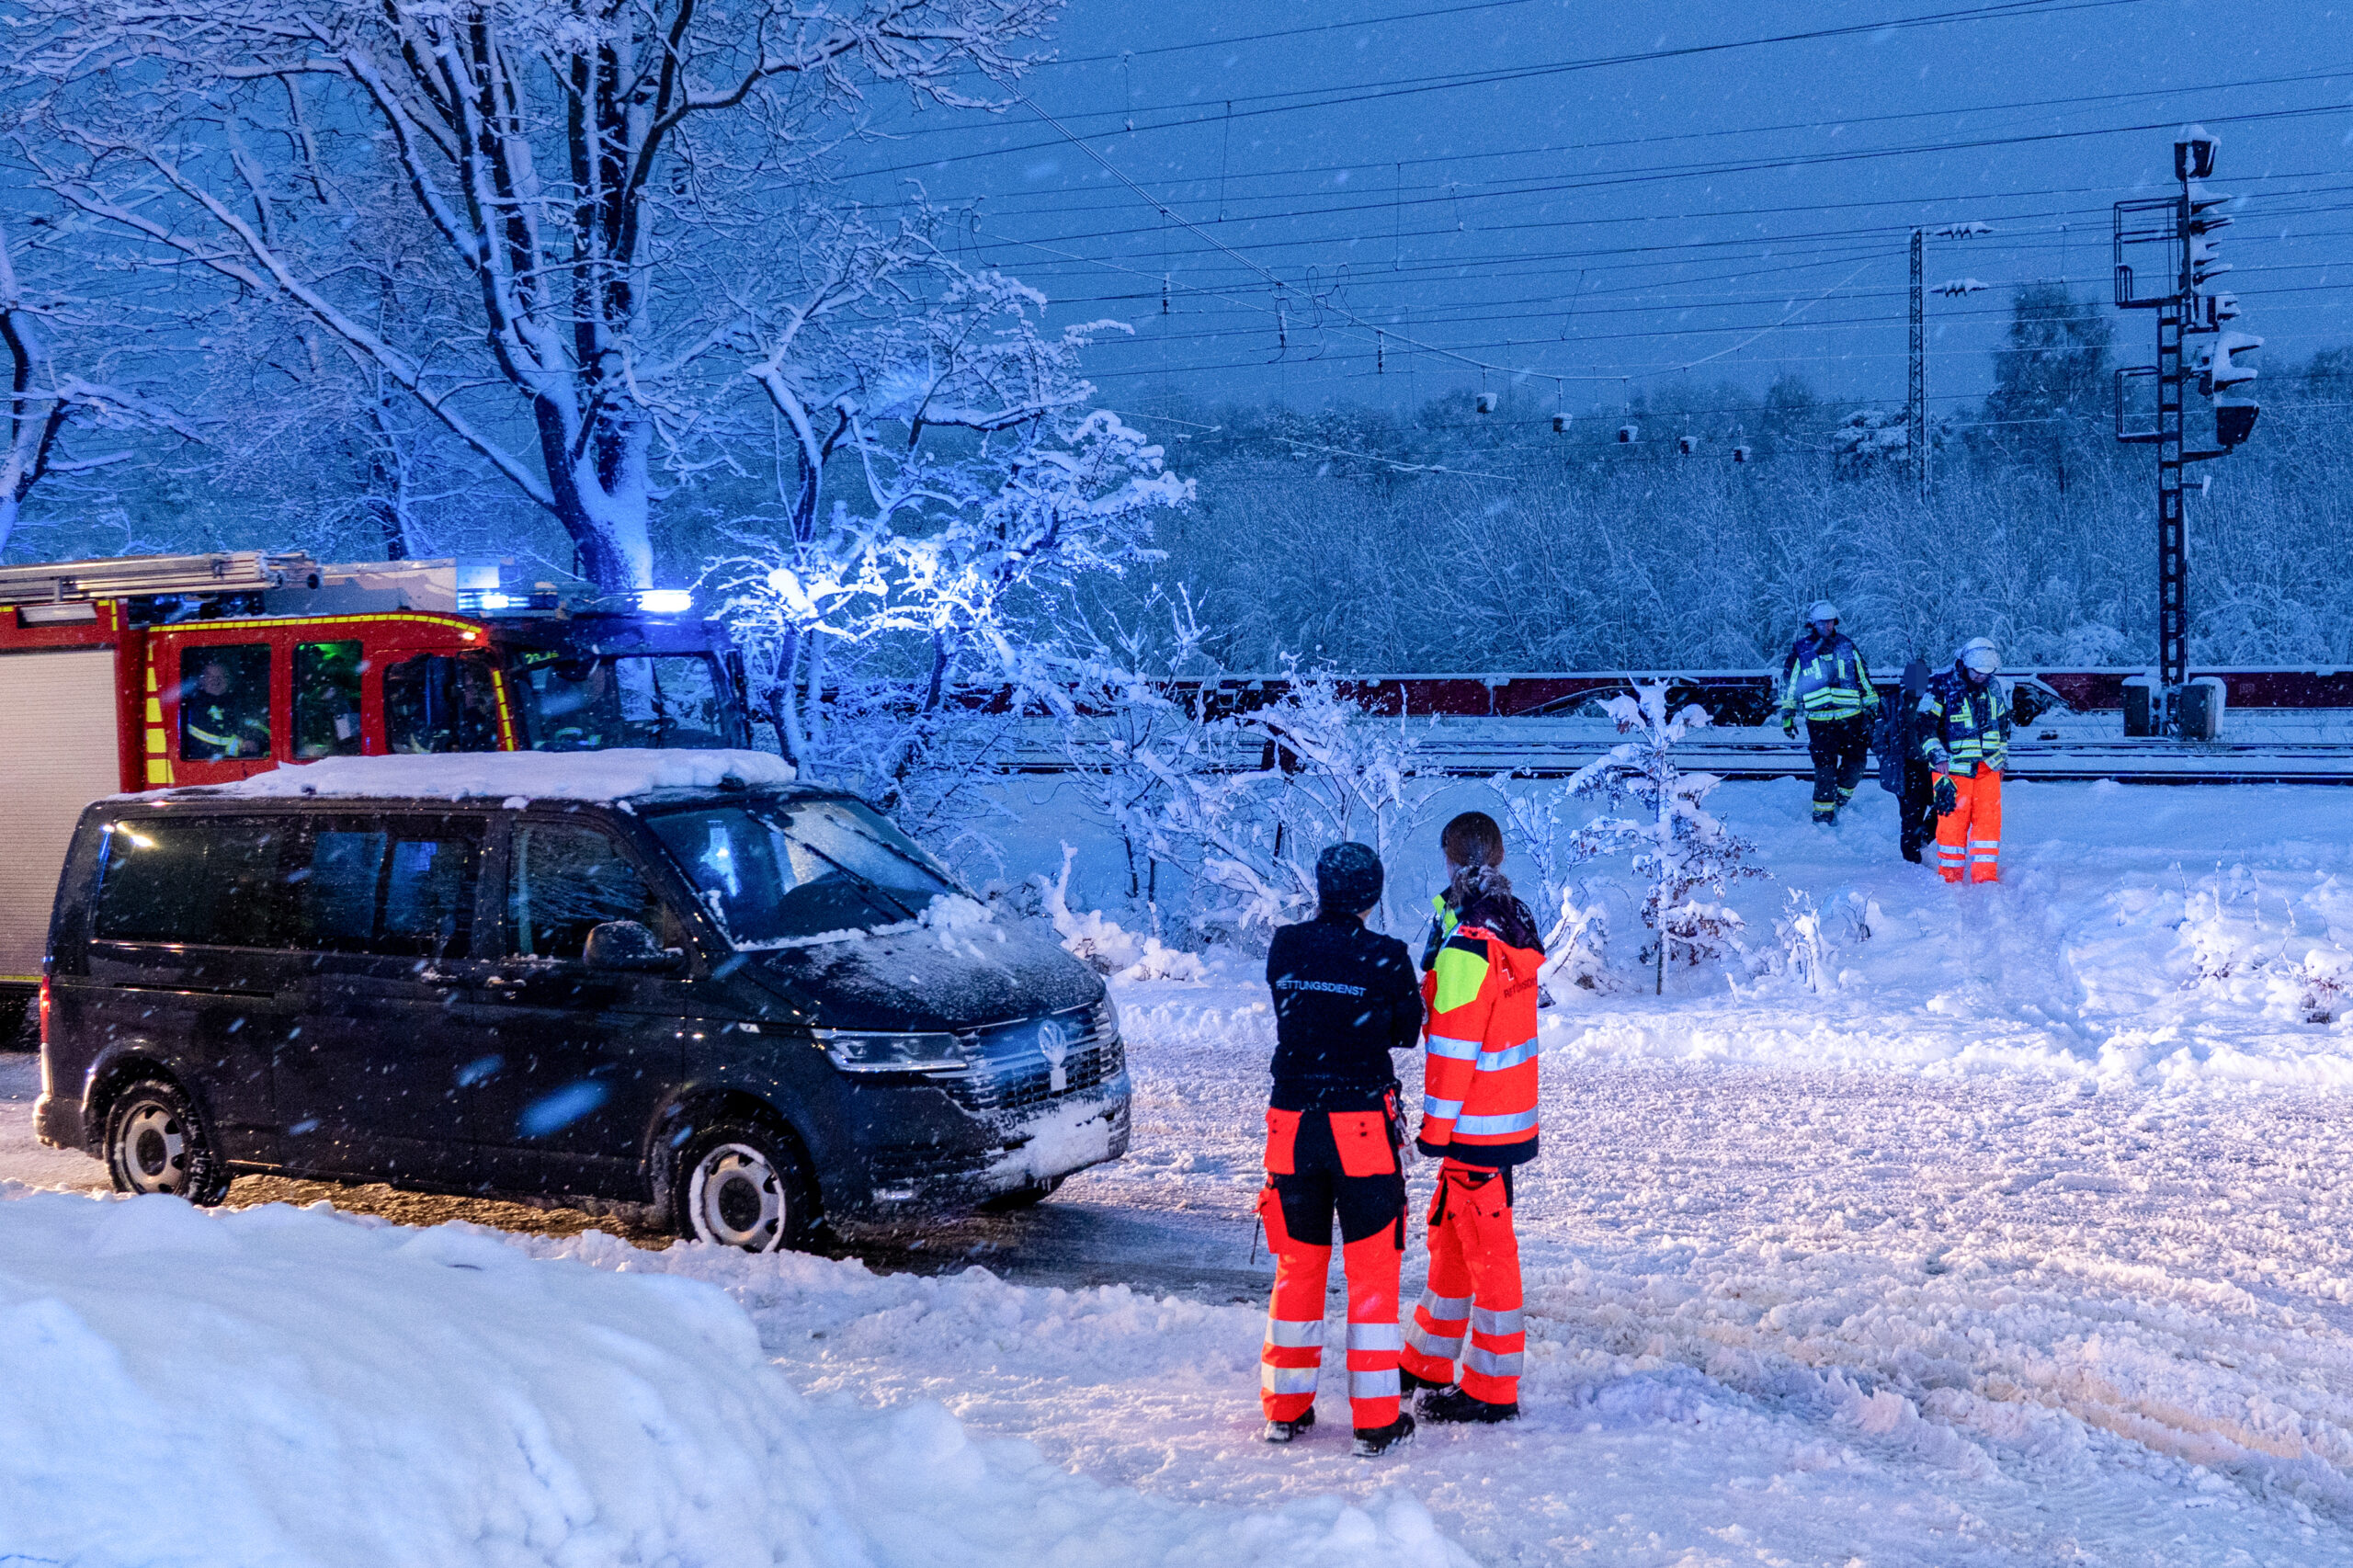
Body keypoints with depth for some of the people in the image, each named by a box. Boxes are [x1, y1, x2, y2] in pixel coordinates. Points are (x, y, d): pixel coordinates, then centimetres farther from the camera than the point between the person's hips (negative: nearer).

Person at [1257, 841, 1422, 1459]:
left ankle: (1286, 1409, 22)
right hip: (1365, 1126, -3)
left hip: (1292, 1123, 3)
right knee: (1372, 1269, 5)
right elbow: (1407, 1032, 3)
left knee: (1297, 1264, 15)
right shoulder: (1385, 957, -10)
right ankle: (1377, 1421, 7)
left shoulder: (1285, 948, -1)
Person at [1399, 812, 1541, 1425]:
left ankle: (1492, 1391, 6)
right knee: (1450, 1235, 19)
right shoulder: (1515, 928, 8)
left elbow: (1453, 1045, -20)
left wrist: (1435, 1125, -15)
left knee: (1486, 1248, -2)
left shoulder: (1468, 946, -20)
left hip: (1475, 1122, -9)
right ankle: (1429, 1363, 31)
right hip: (1511, 1115, 9)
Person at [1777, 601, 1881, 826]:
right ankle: (1823, 813, 8)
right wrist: (1787, 715, 7)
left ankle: (1840, 799, 27)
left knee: (1855, 764, 2)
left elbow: (1863, 679, 15)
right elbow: (1788, 684, 9)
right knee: (1825, 768, -6)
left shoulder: (1846, 646, 8)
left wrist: (1871, 707, 14)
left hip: (1851, 718, 3)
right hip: (1819, 721, -2)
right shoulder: (1800, 650, 3)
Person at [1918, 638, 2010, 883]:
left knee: (1989, 820, 0)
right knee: (1952, 822, -2)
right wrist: (1938, 757, -18)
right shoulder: (1941, 687, -7)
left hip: (1987, 768, 5)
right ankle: (1949, 879, 9)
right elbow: (1926, 726, -8)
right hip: (1953, 768, -4)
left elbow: (2003, 725, 22)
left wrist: (2002, 759, 22)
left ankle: (1985, 877, 6)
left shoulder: (1994, 689, 9)